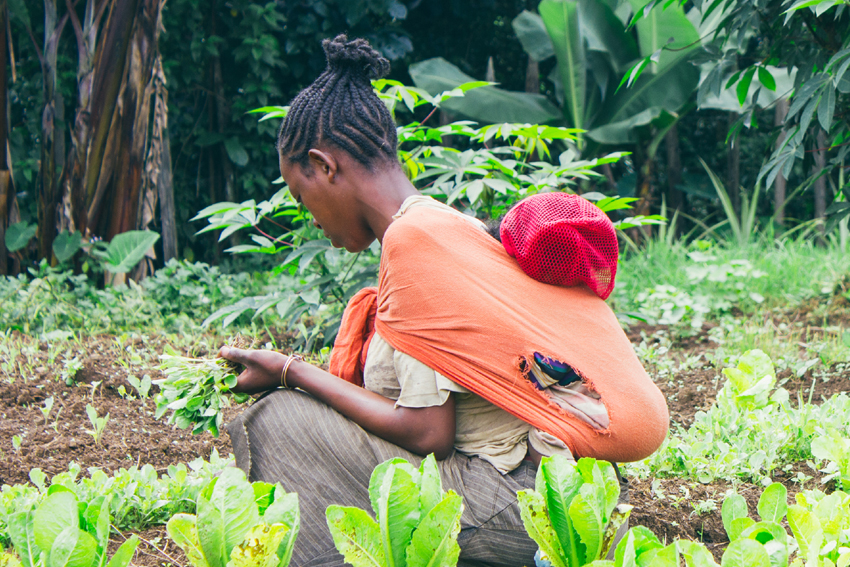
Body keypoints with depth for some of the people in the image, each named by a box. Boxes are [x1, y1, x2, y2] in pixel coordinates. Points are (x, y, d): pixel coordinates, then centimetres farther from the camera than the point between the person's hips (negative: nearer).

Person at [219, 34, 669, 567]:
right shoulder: (449, 224, 13)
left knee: (279, 421, -9)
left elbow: (427, 433, -16)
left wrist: (292, 373, -6)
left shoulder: (413, 238, -14)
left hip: (508, 504, -9)